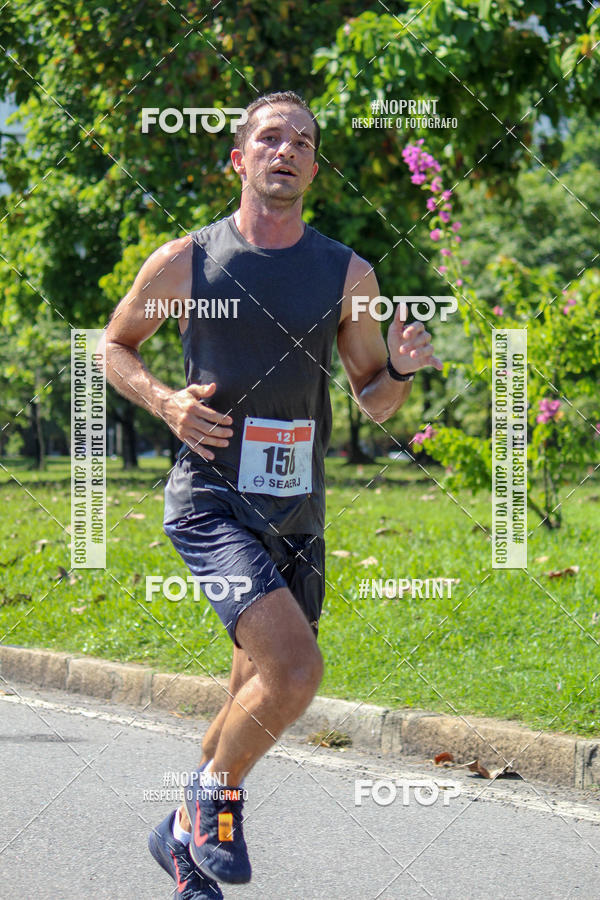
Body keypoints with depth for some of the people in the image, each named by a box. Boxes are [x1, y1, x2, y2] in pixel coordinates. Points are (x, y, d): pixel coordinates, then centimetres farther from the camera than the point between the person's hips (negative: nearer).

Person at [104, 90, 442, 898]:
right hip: (211, 498, -4)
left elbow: (375, 405, 12)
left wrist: (401, 368, -11)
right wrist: (165, 402, -7)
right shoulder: (184, 262, -3)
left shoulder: (348, 276, 4)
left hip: (297, 510, 4)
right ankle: (218, 793, 4)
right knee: (295, 671, -23)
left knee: (260, 697, 12)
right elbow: (116, 346, 12)